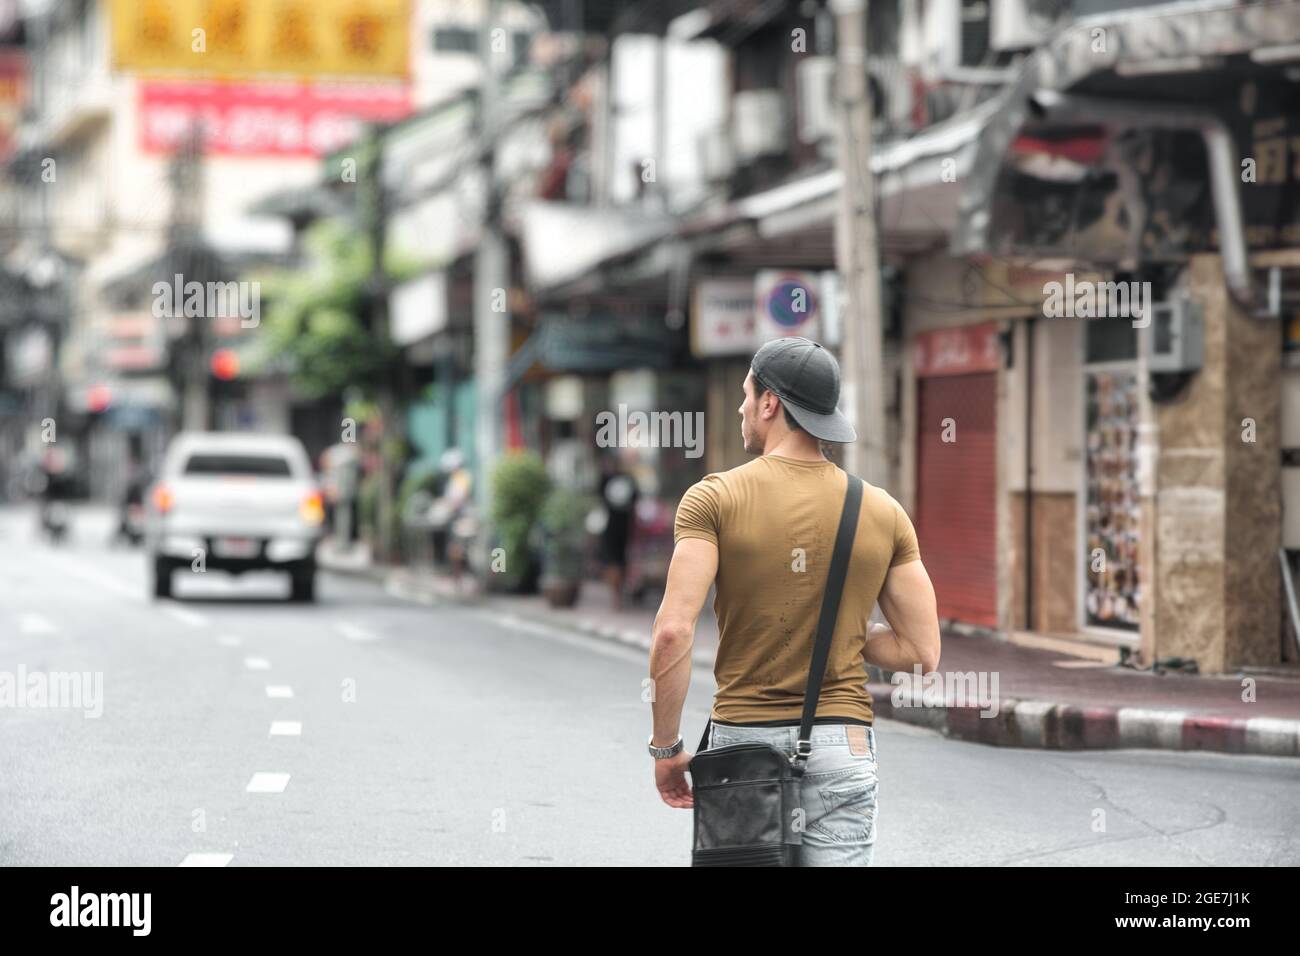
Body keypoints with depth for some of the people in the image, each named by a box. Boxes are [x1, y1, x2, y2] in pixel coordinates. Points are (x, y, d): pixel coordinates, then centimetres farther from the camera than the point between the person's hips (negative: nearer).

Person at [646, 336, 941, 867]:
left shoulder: (714, 499, -6)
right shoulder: (884, 513, 2)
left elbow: (673, 632, -16)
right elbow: (922, 652, 2)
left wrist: (665, 747, -6)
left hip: (741, 741, -1)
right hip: (842, 746, 1)